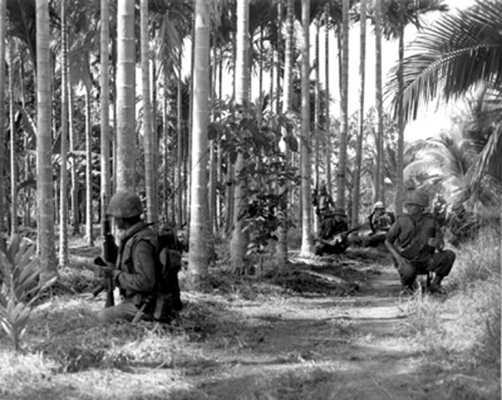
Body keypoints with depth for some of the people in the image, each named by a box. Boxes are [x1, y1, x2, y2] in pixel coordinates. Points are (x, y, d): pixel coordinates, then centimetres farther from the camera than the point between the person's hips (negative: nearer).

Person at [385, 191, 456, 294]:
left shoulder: (431, 221, -5)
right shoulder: (401, 221, -7)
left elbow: (440, 247, -2)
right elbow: (388, 241, 2)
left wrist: (437, 243, -28)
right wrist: (398, 257, -15)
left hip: (426, 261, 2)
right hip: (407, 262, -2)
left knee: (449, 255, -21)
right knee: (408, 271, -38)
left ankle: (435, 284, -2)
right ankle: (407, 283, 2)